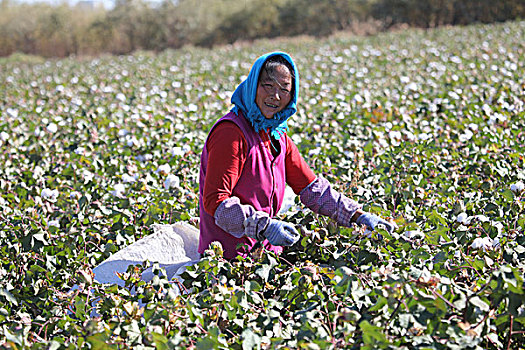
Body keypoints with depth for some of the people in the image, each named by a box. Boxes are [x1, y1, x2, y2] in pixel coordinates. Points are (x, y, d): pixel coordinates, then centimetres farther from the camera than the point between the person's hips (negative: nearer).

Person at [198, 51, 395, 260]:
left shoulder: (277, 135, 11)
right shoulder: (231, 132, -16)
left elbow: (311, 187, 13)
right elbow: (215, 200, -21)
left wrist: (358, 216, 3)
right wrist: (264, 226, -32)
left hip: (266, 251, 9)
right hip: (230, 257, -9)